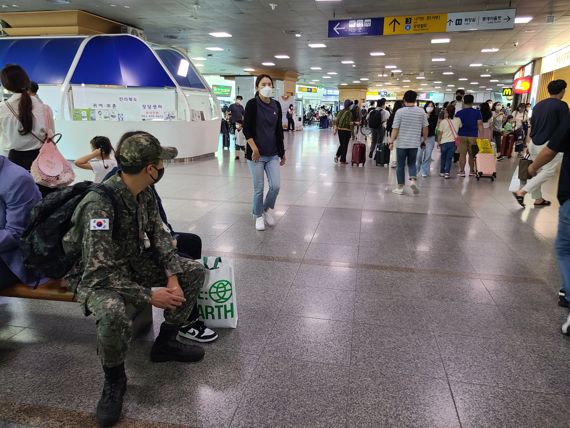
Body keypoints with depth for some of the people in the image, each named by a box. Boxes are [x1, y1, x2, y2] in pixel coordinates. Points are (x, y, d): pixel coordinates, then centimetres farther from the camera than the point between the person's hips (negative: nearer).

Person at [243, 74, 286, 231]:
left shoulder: (276, 105, 6)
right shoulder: (252, 104, -7)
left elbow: (279, 130, 11)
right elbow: (246, 129, -10)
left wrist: (282, 152, 12)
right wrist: (254, 149, -17)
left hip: (273, 154, 4)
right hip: (256, 153, -4)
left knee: (276, 185, -2)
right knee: (258, 188, 3)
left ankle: (267, 209, 26)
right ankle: (258, 216, 23)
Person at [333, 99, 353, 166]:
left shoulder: (340, 111, 6)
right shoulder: (349, 112, -12)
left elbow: (336, 120, 7)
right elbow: (349, 123, -18)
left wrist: (335, 129, 13)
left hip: (339, 130, 6)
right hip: (346, 130, -6)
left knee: (341, 144, 19)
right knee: (345, 145, 4)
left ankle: (337, 156, 3)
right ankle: (342, 160, 9)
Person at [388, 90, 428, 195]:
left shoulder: (400, 111, -8)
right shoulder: (421, 111, 0)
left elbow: (395, 128, -10)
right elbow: (425, 127, 5)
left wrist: (391, 141, -3)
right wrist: (424, 139, 19)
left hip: (401, 143, -2)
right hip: (414, 143, 2)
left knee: (401, 165, 8)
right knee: (412, 163, 17)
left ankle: (400, 187, 12)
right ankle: (413, 180, -8)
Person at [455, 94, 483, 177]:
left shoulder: (459, 113, -1)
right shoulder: (477, 113, -1)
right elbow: (480, 125, -5)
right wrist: (481, 136, -2)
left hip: (462, 136, -1)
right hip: (473, 136, 1)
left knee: (462, 154, 1)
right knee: (472, 154, 11)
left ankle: (462, 171, 0)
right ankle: (472, 171, 19)